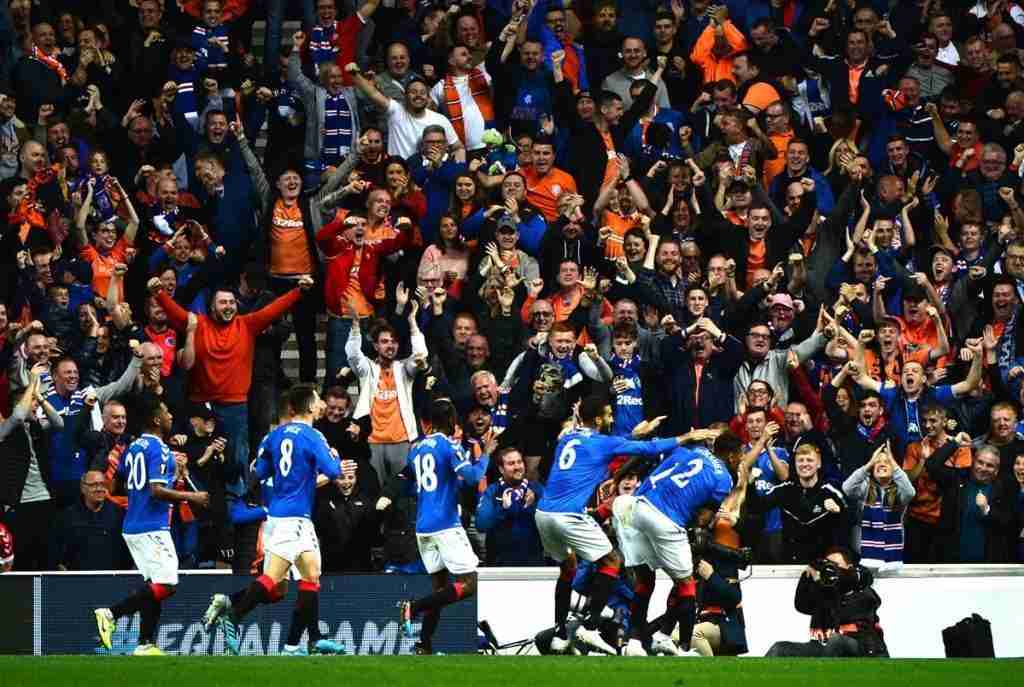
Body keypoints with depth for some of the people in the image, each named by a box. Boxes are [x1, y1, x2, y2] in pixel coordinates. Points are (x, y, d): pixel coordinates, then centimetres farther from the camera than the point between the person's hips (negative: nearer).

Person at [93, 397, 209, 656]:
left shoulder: (133, 447, 13)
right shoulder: (159, 449, -13)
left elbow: (117, 485, 21)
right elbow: (157, 491, -21)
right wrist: (191, 497, -12)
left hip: (133, 526, 9)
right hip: (152, 527, -9)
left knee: (154, 586, 10)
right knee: (166, 586, -12)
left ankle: (146, 644, 4)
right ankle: (111, 613, -18)